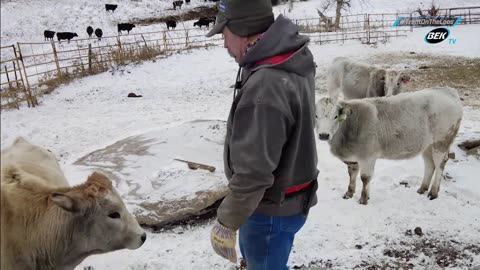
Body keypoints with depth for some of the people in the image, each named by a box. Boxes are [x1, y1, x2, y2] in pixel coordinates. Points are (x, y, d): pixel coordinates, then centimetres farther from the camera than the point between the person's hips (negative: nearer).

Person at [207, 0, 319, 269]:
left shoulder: (265, 88, -34)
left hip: (272, 208, -9)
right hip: (288, 195, 9)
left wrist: (226, 222, -20)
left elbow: (254, 171, -29)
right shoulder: (294, 58, -4)